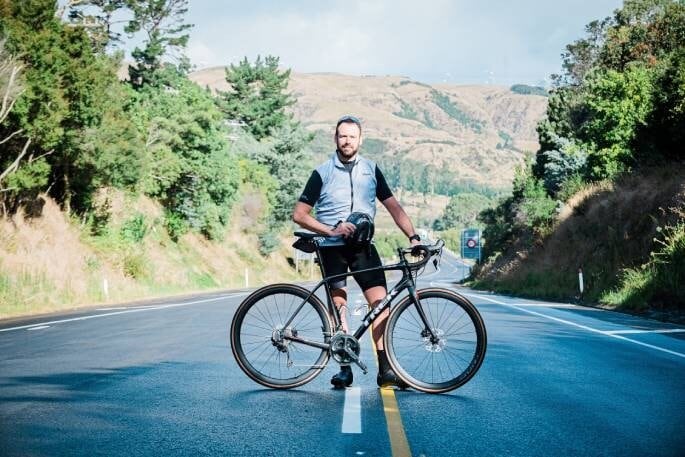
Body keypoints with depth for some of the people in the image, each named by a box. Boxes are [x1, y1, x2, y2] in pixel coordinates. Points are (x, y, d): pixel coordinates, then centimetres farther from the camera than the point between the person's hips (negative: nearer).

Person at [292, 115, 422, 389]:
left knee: (381, 302, -9)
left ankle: (385, 370, -6)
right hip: (332, 247, -2)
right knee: (338, 308, -1)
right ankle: (345, 367, 8)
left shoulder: (371, 170, 9)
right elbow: (299, 214, -3)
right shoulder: (322, 173, 1)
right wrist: (331, 230, -15)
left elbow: (393, 207, 8)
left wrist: (413, 237, -4)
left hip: (363, 246, 2)